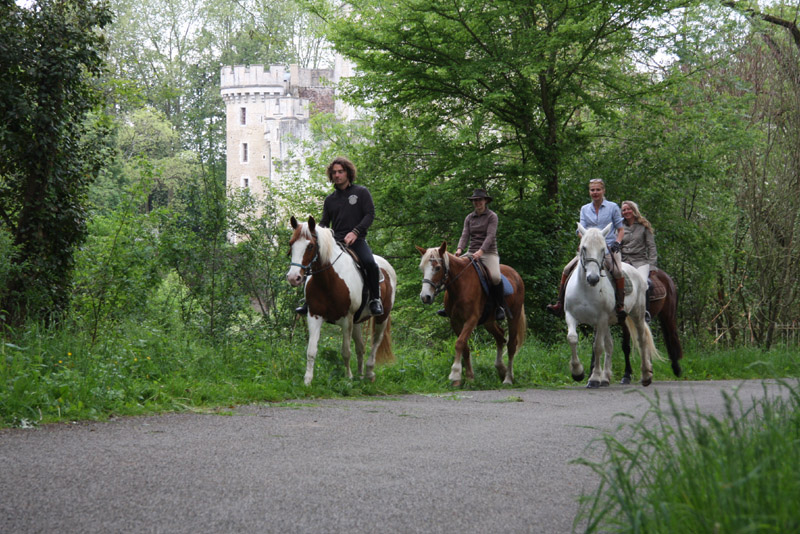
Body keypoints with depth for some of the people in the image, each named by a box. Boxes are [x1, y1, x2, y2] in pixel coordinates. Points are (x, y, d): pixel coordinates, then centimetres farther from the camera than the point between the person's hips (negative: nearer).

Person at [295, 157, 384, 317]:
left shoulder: (361, 192, 6)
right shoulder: (330, 199, 18)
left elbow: (370, 214, -3)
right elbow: (324, 222, 20)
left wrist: (355, 232, -17)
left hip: (357, 240, -4)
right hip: (335, 241, 4)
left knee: (370, 263, -30)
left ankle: (375, 299, -13)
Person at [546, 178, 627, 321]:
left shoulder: (613, 207, 4)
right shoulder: (585, 209, 12)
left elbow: (621, 229, 6)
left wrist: (617, 242, -11)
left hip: (609, 247, -3)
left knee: (617, 271, -32)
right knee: (568, 269, -12)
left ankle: (620, 305, -19)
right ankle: (560, 304, -7)